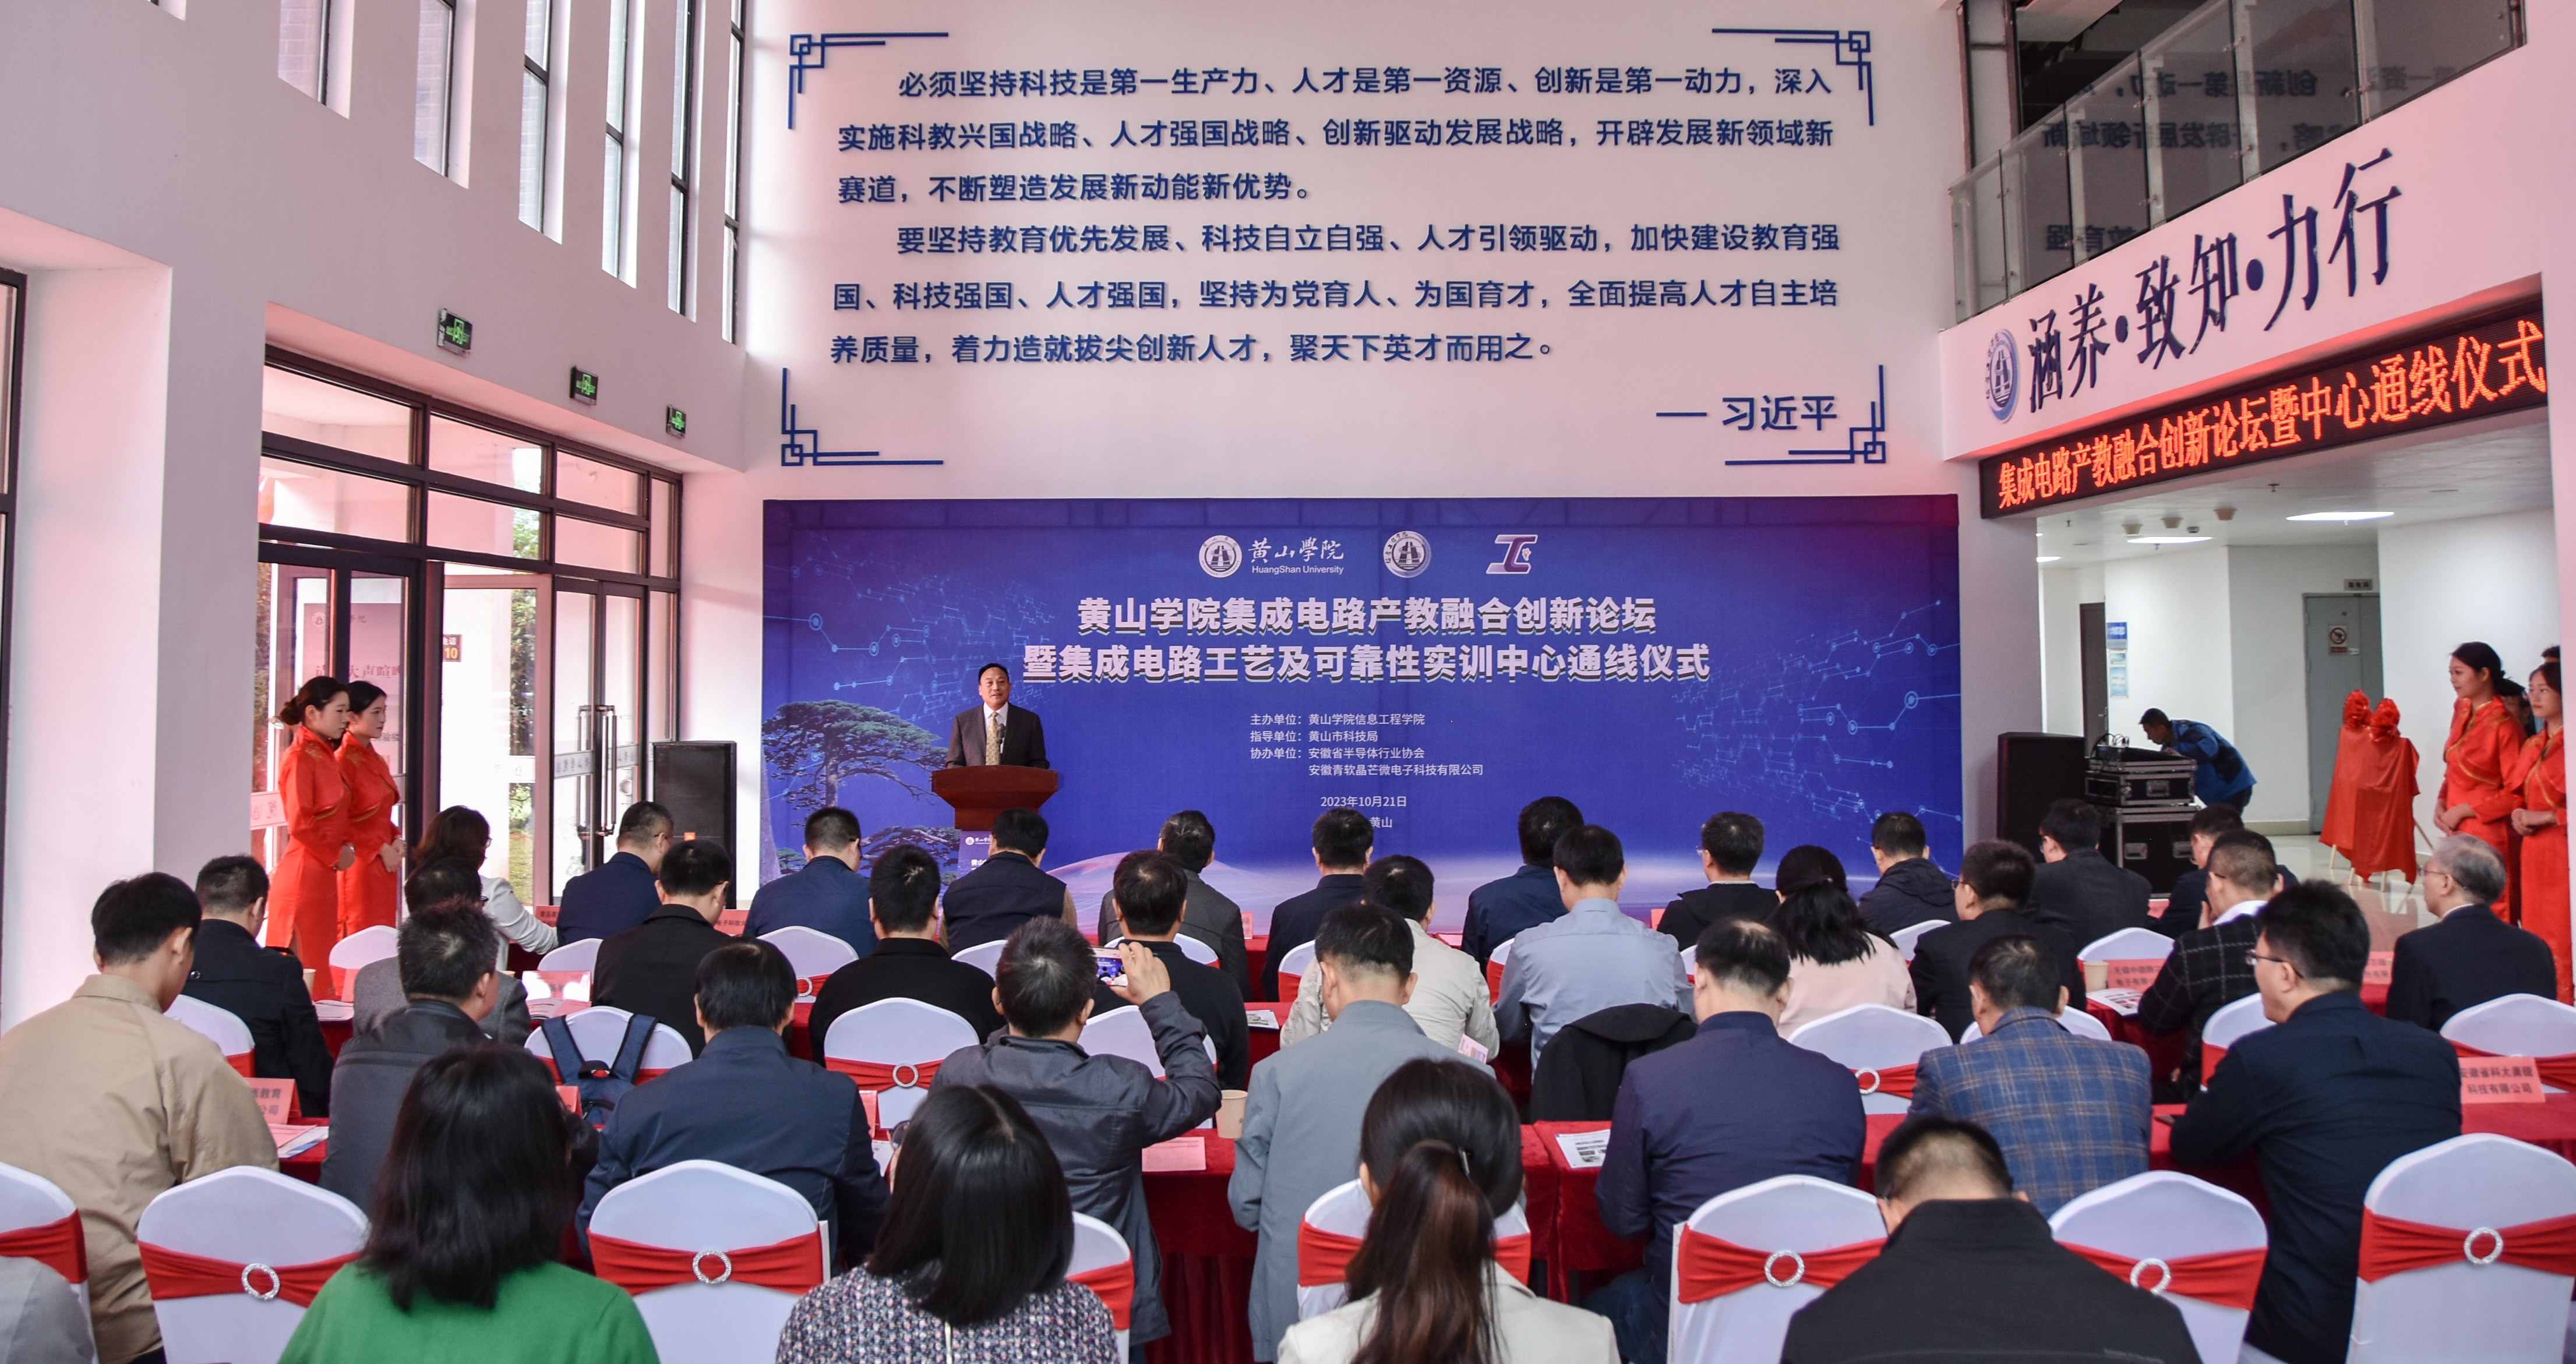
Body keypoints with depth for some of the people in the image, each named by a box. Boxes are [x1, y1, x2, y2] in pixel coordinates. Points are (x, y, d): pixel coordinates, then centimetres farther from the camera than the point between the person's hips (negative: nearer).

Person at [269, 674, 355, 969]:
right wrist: (336, 855, -11)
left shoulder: (326, 754, 13)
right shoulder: (300, 757, -13)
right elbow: (300, 824, -19)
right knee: (304, 965, -4)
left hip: (324, 874, 9)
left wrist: (346, 846, 4)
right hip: (304, 875, -9)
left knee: (321, 961, 11)